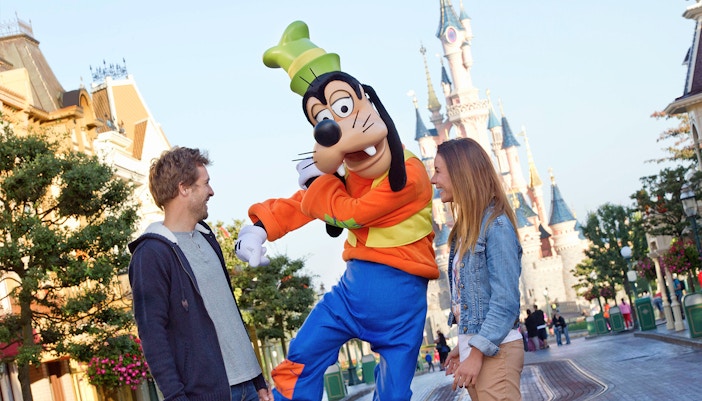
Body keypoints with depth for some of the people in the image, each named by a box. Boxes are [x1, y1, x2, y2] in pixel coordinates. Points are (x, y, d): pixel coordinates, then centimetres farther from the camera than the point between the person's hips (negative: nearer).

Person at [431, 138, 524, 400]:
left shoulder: (496, 225, -13)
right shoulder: (466, 229, 13)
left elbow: (505, 301, -18)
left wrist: (477, 353, -20)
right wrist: (463, 346, 14)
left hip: (494, 351, -9)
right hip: (474, 347, 9)